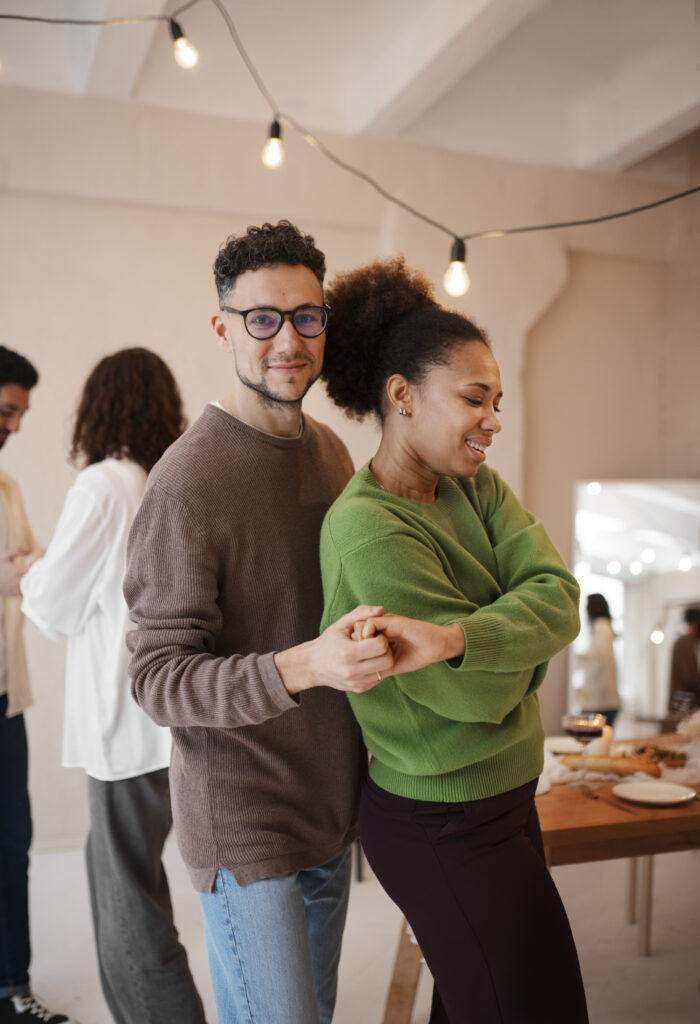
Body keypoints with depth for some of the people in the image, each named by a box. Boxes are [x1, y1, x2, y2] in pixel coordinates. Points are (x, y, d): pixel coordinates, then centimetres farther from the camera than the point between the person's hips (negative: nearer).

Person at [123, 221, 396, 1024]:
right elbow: (158, 681, -22)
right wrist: (301, 668, -35)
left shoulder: (331, 450, 4)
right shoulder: (189, 479, -21)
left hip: (330, 804, 7)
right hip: (242, 817, -7)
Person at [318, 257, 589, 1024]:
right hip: (447, 830, -7)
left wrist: (457, 636, -31)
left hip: (502, 797, 8)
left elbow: (559, 599, -15)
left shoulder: (478, 487, 0)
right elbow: (478, 695, -23)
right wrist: (519, 643, -4)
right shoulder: (366, 529, -25)